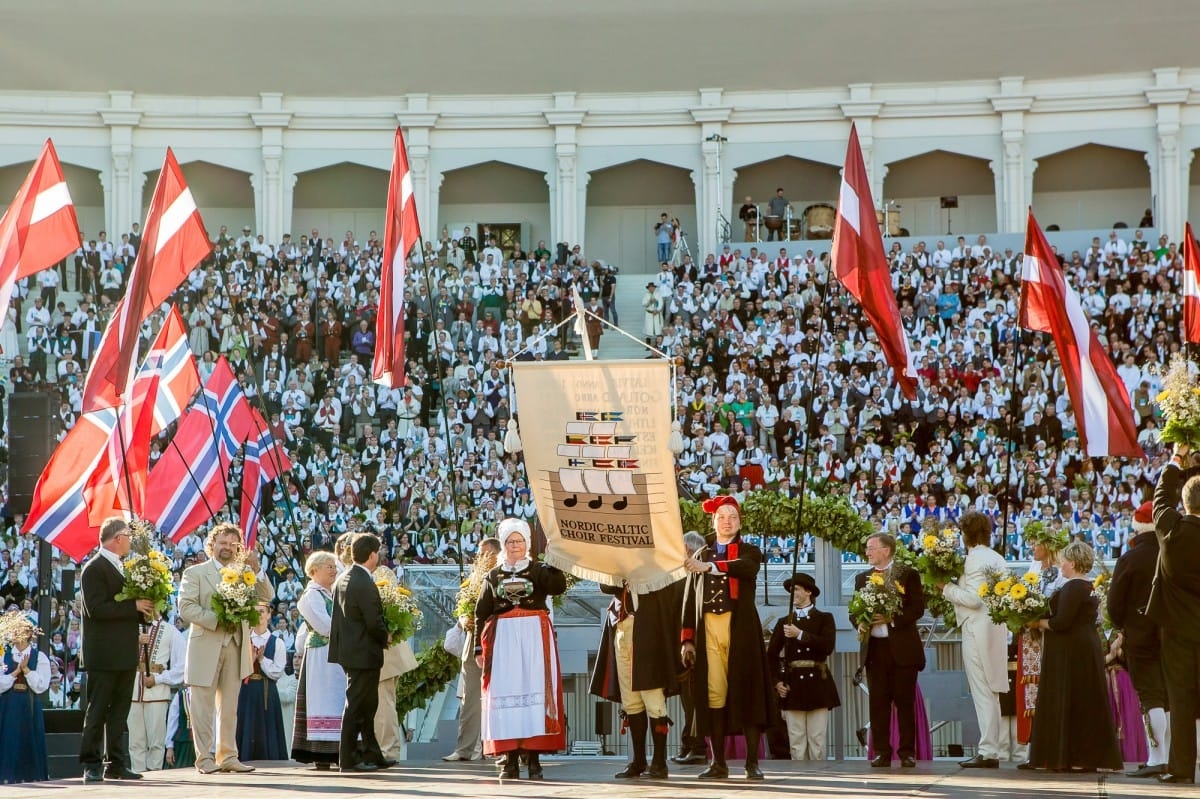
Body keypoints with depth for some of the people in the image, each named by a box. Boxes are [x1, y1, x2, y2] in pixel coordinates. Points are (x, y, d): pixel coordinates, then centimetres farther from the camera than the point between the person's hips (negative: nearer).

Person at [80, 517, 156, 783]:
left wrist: (145, 609, 3)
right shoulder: (94, 569, -10)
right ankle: (91, 766, -1)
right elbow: (96, 608, -20)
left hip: (125, 654, 8)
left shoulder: (123, 568, 17)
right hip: (104, 654, -8)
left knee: (120, 712, 9)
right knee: (97, 711, -4)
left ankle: (117, 764, 13)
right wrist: (134, 606, -18)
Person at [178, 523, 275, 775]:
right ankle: (205, 758, 0)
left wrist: (256, 570, -9)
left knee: (229, 706, 8)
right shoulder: (195, 573, 4)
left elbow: (266, 597, 4)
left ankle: (228, 756, 12)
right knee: (204, 706, -2)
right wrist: (216, 620, -17)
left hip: (236, 647, 4)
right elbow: (186, 607, -7)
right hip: (206, 647, -4)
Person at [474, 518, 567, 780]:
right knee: (505, 694, -2)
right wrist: (479, 648, 7)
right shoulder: (494, 576, 14)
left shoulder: (539, 570, 6)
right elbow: (481, 613, 13)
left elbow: (558, 587, -15)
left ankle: (534, 758, -3)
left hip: (535, 639, -2)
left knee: (534, 691, -6)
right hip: (503, 638, 2)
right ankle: (510, 760, 0)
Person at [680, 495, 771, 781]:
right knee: (713, 694, -2)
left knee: (745, 692, -6)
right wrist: (687, 639, 4)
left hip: (740, 629, -2)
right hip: (708, 629, 2)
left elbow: (747, 567, -16)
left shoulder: (748, 552, 11)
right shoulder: (701, 556, 18)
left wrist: (710, 567, -27)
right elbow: (690, 600, 13)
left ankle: (752, 762, -4)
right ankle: (718, 763, 2)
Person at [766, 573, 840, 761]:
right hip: (793, 686, 2)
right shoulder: (784, 623, 14)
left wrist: (800, 635, -14)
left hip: (817, 684, -2)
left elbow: (828, 646, -9)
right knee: (797, 743, -2)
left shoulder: (824, 619, 9)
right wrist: (776, 682, -1)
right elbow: (771, 655, 12)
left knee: (817, 741, -3)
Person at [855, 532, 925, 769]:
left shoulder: (908, 575, 2)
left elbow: (918, 607, -6)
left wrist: (893, 619, -18)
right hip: (874, 648, 4)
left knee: (905, 701, -1)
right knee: (878, 702, 1)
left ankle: (907, 752, 4)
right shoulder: (862, 578, 15)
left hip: (902, 648, -4)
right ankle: (882, 752, 4)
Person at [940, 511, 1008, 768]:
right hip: (996, 628, 9)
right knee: (990, 692, 13)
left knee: (982, 693, -7)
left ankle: (988, 752, -7)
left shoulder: (975, 559, -13)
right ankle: (990, 750, 16)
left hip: (977, 629, -9)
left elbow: (973, 598, -21)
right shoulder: (997, 558, 14)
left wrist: (947, 588, -8)